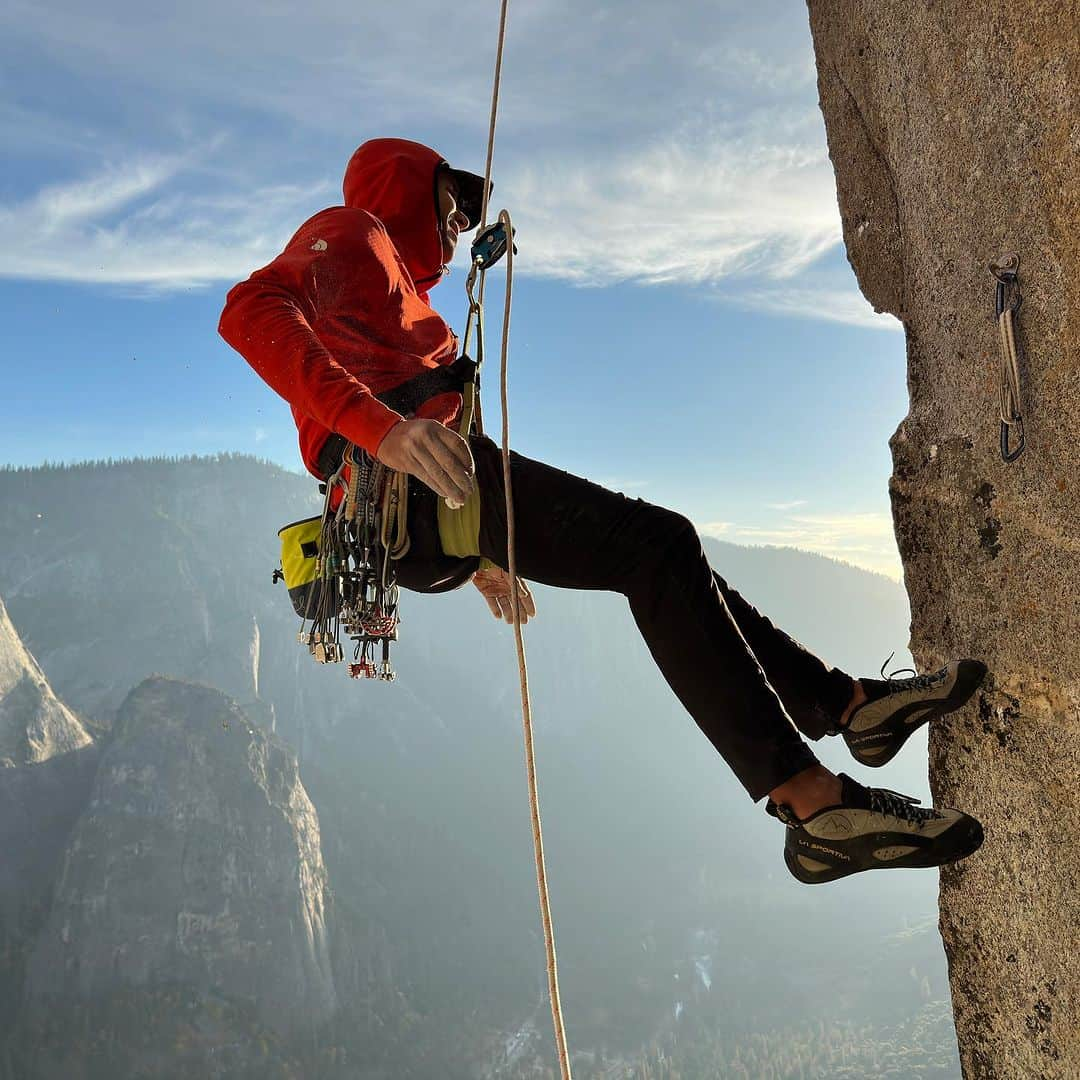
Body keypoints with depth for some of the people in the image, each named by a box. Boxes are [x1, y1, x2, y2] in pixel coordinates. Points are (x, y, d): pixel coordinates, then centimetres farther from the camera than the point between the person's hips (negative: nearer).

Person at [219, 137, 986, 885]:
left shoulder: (391, 283, 36)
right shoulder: (349, 232, 9)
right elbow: (251, 311, -14)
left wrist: (483, 554, 38)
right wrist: (378, 423, -29)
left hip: (415, 505, 10)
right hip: (417, 490, -10)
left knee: (662, 552, 13)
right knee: (657, 546, -20)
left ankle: (843, 701, 13)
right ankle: (814, 803, -26)